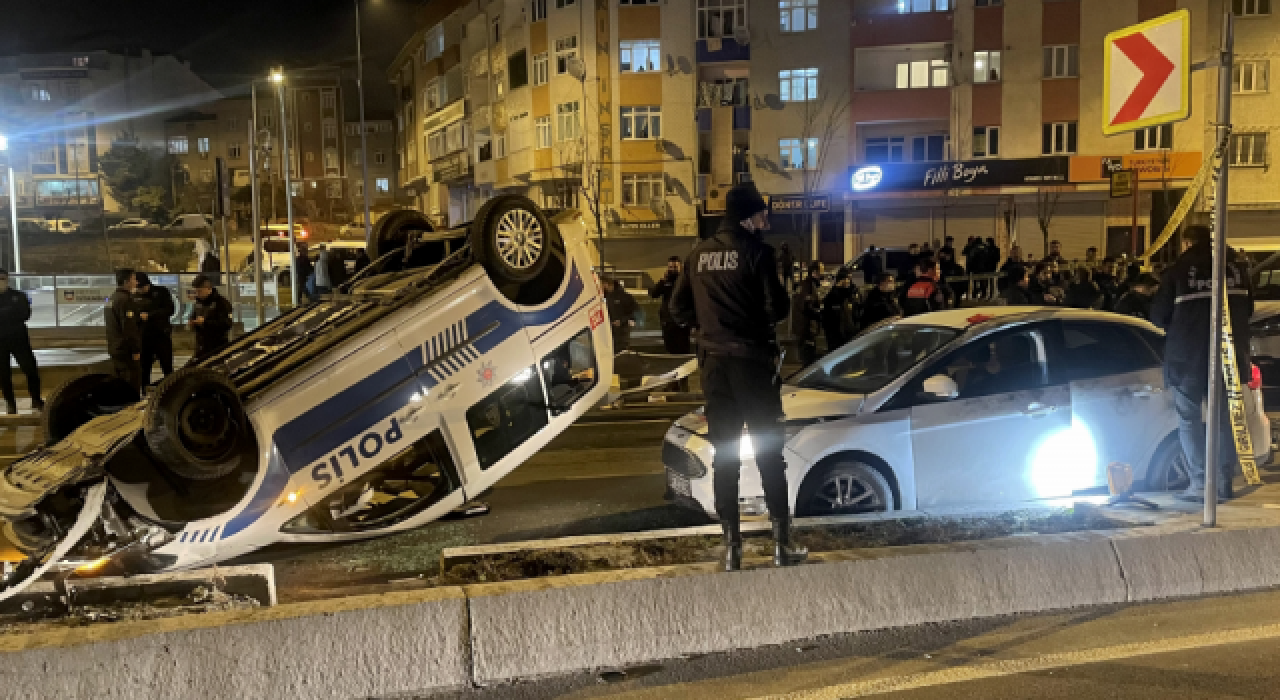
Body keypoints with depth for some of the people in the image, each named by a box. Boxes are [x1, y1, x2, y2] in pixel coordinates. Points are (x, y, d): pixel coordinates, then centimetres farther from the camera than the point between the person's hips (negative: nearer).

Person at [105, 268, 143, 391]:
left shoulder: (111, 299, 16)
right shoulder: (125, 299, -17)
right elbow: (129, 328, -22)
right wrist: (136, 350, -19)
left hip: (114, 350, 10)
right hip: (126, 351, -10)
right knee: (132, 386, -8)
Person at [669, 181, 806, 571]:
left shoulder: (699, 254, 7)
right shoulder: (756, 251, -8)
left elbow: (679, 309, 8)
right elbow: (777, 308, -13)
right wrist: (757, 318, 8)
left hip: (713, 361, 4)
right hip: (752, 359, -4)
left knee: (724, 455, 9)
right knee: (769, 452, 5)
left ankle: (732, 547, 9)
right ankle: (782, 543, 7)